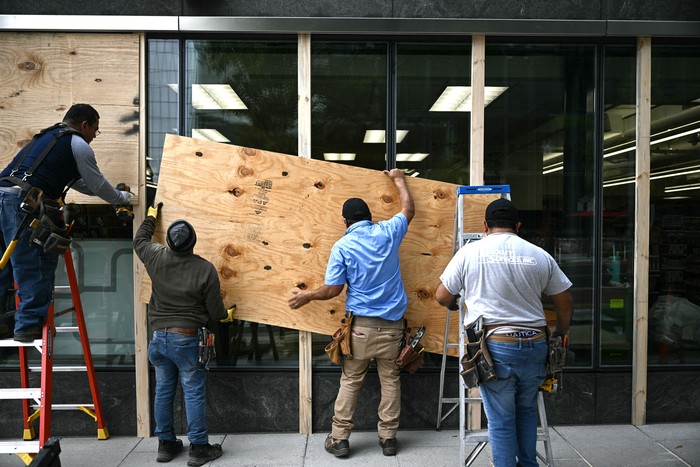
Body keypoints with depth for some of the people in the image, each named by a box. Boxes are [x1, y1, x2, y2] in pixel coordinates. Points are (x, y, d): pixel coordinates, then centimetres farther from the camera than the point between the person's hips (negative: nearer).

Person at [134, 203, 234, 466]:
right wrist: (226, 316, 16)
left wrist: (151, 217, 34)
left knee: (163, 391, 15)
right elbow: (215, 309, -7)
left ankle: (166, 444, 27)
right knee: (194, 393, 4)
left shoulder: (156, 257, -5)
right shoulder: (205, 269, -15)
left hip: (159, 336, 5)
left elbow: (139, 241, 19)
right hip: (187, 338, -4)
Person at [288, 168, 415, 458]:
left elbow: (332, 290, -6)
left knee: (350, 383, 9)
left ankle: (339, 439, 17)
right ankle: (388, 438, 20)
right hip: (392, 324, 2)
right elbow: (408, 209, 20)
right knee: (390, 382, 12)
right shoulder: (387, 233, 1)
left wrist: (307, 296, 12)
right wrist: (398, 179, 33)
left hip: (361, 325, -2)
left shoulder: (342, 247, -5)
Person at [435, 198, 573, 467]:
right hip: (535, 346, 4)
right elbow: (564, 303, 13)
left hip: (496, 347, -3)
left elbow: (442, 297, 5)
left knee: (501, 422, 8)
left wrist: (455, 302, 28)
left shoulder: (470, 252, -1)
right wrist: (560, 334, 29)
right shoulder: (541, 256, 6)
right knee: (526, 411, 25)